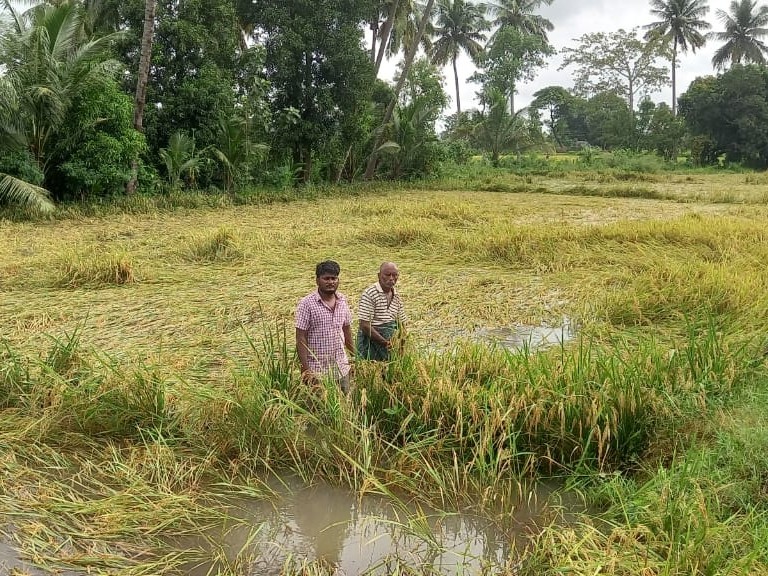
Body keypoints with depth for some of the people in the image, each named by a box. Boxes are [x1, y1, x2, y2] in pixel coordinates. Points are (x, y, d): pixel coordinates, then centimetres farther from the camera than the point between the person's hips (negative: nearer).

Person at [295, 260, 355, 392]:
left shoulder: (343, 301, 6)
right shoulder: (306, 304, -10)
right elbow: (301, 338, -11)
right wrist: (305, 369, -15)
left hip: (342, 368, 5)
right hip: (317, 371, -5)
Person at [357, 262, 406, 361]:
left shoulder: (397, 297, 9)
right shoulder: (370, 294, -13)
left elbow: (400, 325, 16)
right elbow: (364, 325, -19)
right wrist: (385, 342, -18)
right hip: (371, 343, -6)